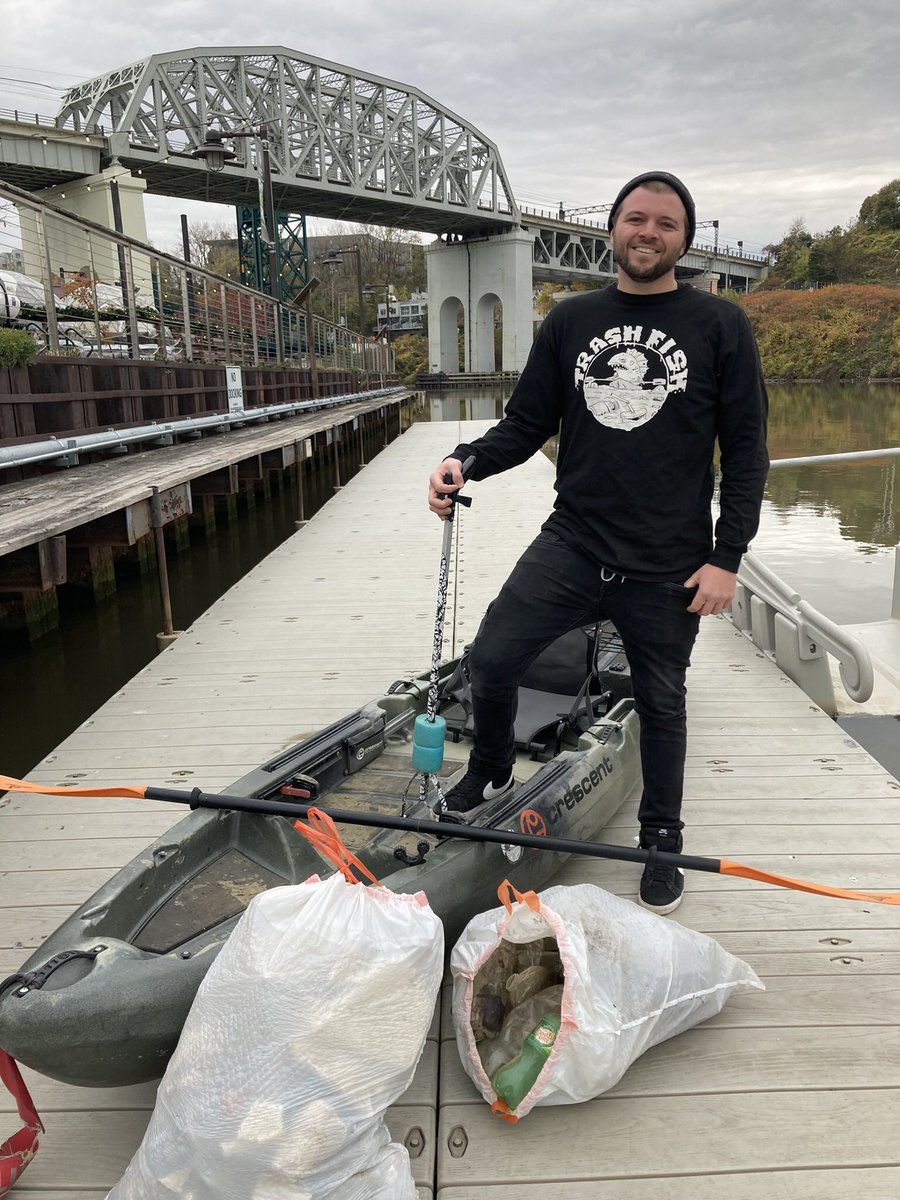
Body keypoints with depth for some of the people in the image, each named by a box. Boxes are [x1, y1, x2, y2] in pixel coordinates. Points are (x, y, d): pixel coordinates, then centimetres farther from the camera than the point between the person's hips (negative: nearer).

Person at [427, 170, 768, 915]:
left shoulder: (719, 326, -1)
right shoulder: (572, 320, 7)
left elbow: (746, 449, -2)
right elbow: (527, 425, 8)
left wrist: (727, 556, -8)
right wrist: (465, 462, -11)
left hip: (669, 566, -2)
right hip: (572, 543, 2)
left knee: (661, 703, 11)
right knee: (491, 658, -8)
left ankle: (663, 840, 34)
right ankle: (492, 771, 23)